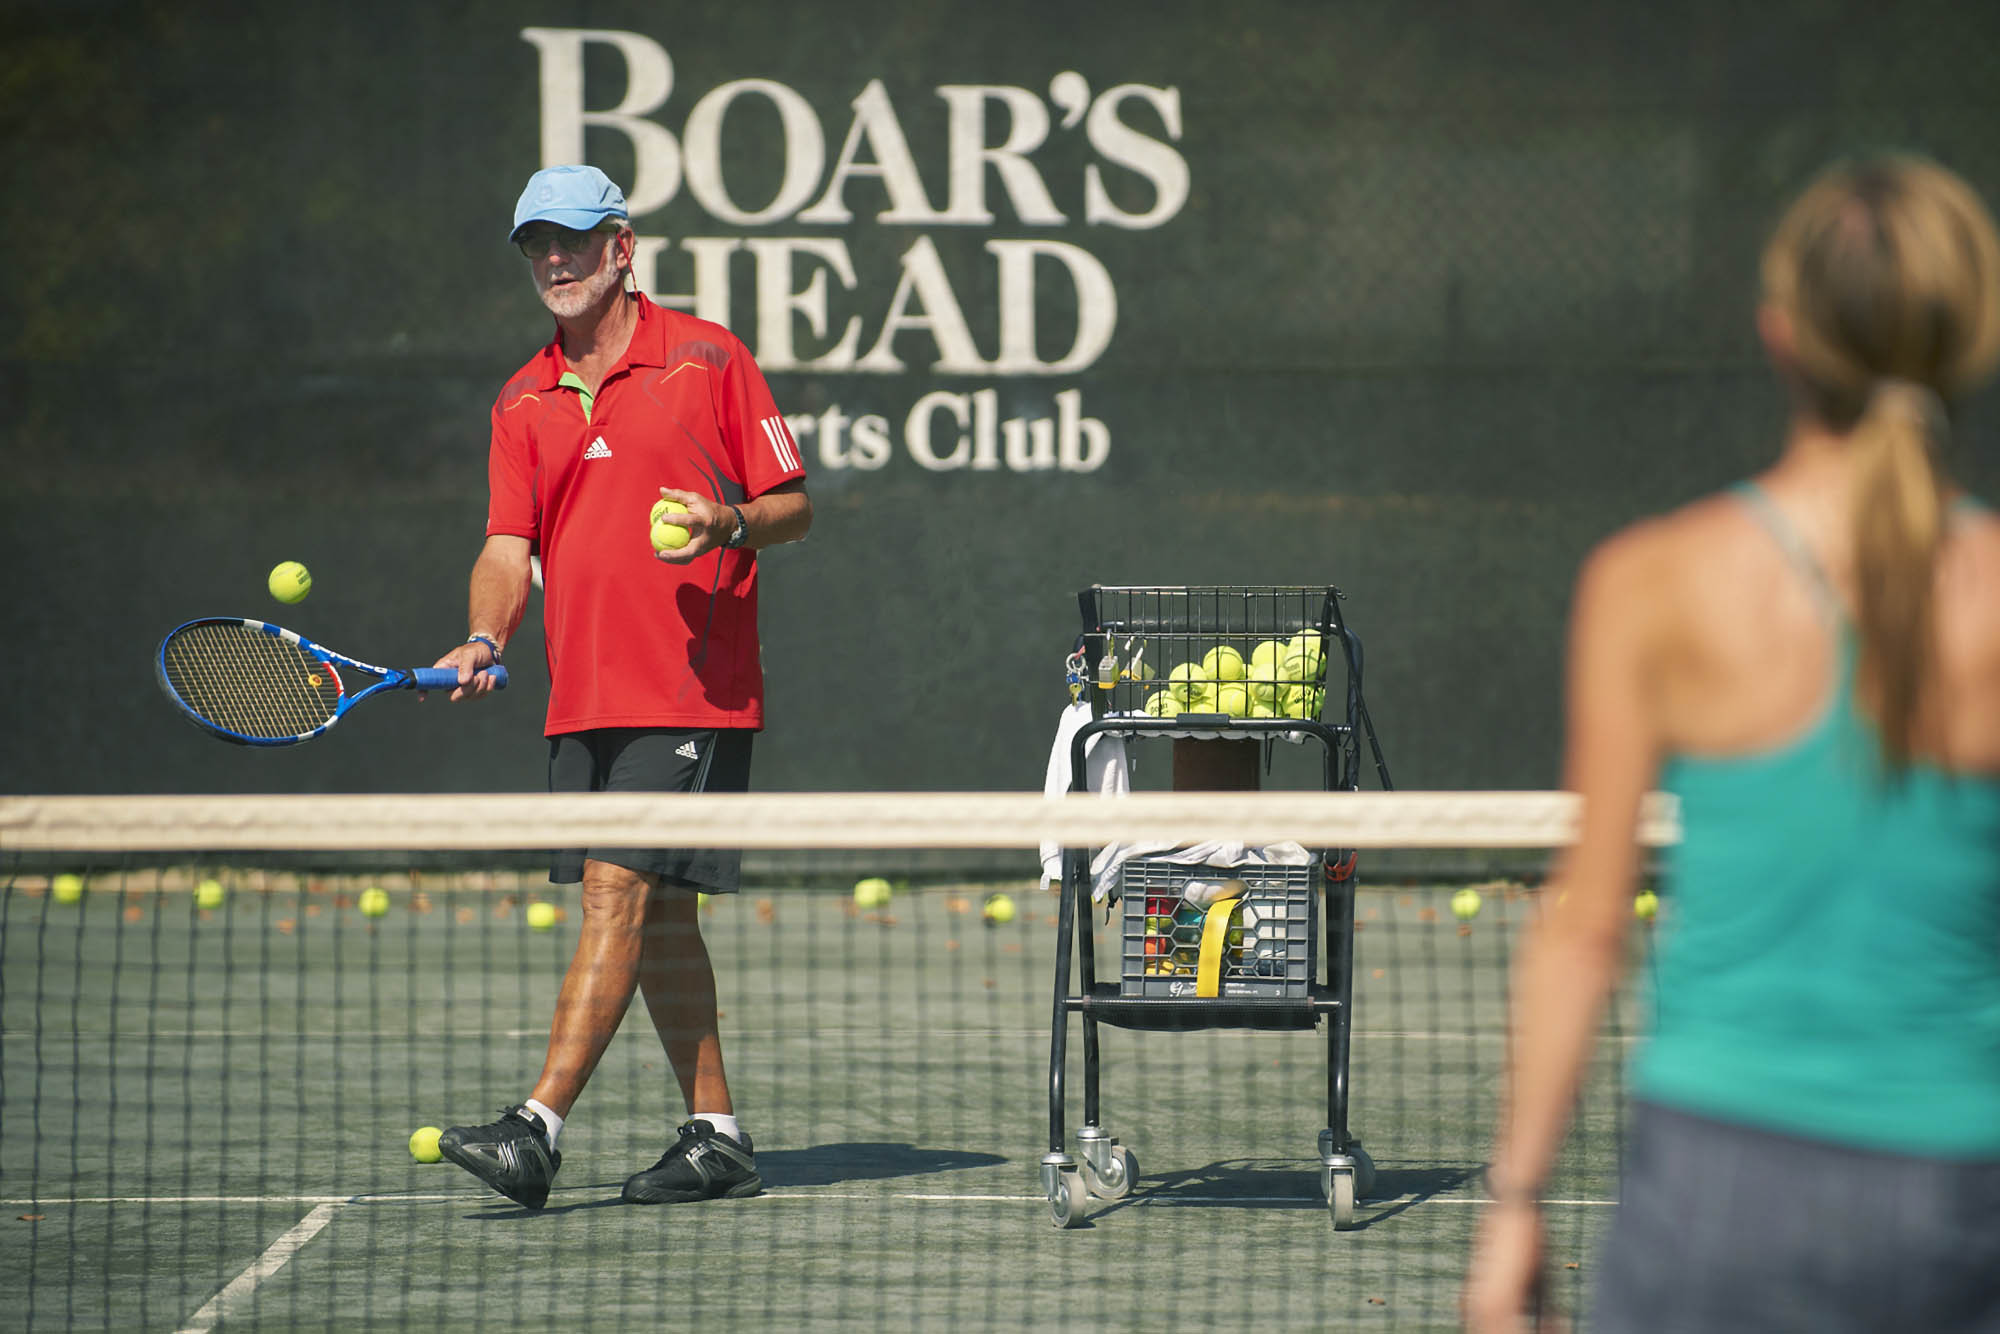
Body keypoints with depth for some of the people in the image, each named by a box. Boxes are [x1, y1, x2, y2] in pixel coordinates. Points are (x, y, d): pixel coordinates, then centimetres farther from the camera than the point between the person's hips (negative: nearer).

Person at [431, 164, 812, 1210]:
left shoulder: (706, 359, -1)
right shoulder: (522, 402, 12)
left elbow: (793, 505, 2)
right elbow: (509, 544, 5)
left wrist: (734, 523, -19)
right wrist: (486, 636, -14)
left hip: (692, 693, -6)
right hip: (583, 699, 6)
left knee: (620, 894, -13)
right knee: (656, 918, 9)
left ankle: (540, 1126, -19)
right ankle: (716, 1136, 17)